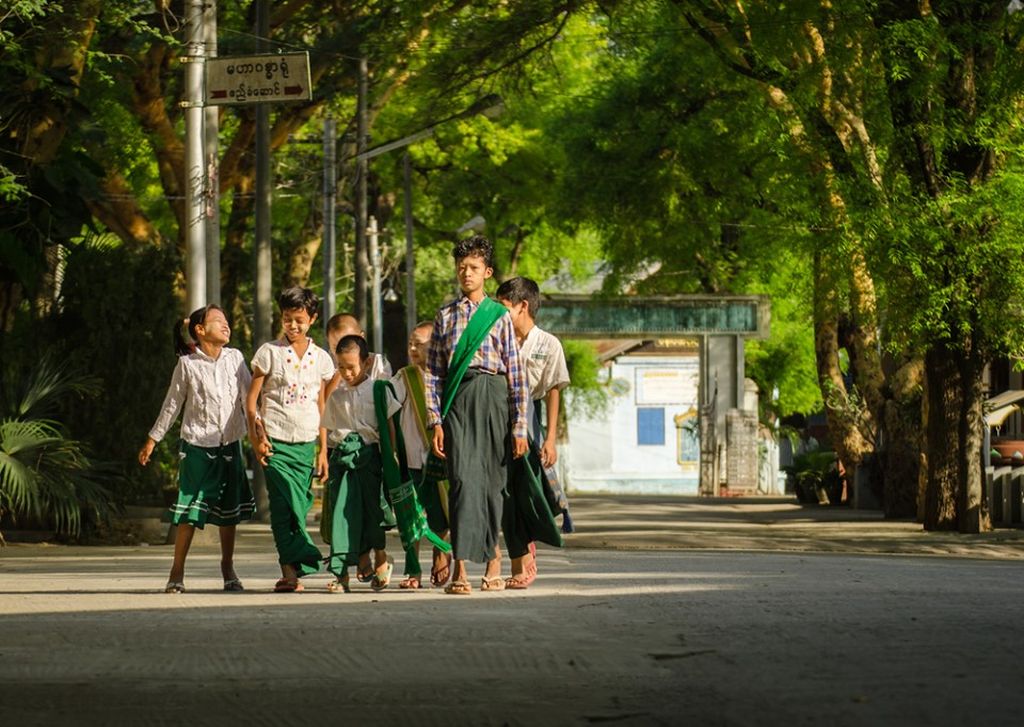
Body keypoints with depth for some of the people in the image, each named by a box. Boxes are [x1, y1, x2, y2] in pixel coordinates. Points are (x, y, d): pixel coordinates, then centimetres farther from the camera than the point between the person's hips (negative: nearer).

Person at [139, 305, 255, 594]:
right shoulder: (187, 364, -5)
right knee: (190, 509, -6)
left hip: (230, 444, 3)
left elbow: (249, 396, 7)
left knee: (229, 509, 9)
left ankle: (228, 568, 23)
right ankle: (177, 572, 0)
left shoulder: (235, 358, 2)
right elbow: (172, 404, 3)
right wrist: (152, 439, 7)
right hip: (197, 444, -3)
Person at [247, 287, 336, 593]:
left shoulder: (321, 358, 11)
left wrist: (323, 451, 11)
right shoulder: (270, 352, 3)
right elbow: (251, 398, 4)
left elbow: (321, 407, 15)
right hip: (276, 441, -3)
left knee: (300, 506, 2)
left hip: (306, 444, 3)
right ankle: (291, 570, -16)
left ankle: (291, 571, 7)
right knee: (285, 506, -13)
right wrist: (257, 437, -7)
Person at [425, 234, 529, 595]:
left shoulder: (500, 316, 8)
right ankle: (460, 568, -17)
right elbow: (433, 372, 10)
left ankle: (492, 555, 22)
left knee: (492, 480, 4)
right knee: (464, 479, -12)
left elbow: (516, 372, 7)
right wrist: (435, 422, 0)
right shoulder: (445, 316, 11)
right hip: (458, 401, 0)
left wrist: (519, 427, 2)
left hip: (494, 399, 0)